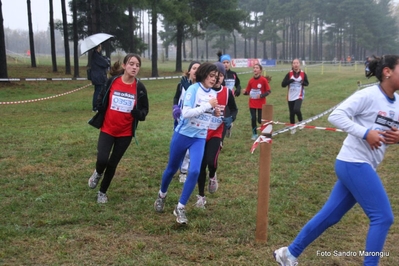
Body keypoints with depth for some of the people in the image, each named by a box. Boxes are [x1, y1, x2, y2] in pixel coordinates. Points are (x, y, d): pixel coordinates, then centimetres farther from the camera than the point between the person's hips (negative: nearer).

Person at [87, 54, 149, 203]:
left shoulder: (140, 88, -8)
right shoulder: (112, 82, -8)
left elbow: (144, 110, 1)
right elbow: (101, 99, 8)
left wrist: (139, 114, -20)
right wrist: (100, 110, -8)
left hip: (126, 133, 1)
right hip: (107, 129, 0)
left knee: (112, 164, 9)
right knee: (102, 159, -16)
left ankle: (102, 192, 32)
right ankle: (98, 173, 22)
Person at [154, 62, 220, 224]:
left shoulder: (213, 94, 3)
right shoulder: (193, 89, -14)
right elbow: (186, 113, -25)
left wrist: (216, 112, -3)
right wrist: (208, 105, -24)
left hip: (199, 138, 4)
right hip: (183, 134, -3)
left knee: (194, 171, -13)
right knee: (172, 168, 13)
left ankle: (180, 208, 0)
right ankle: (162, 195, 42)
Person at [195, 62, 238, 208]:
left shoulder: (227, 92, -3)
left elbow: (234, 109, 12)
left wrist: (231, 119, -8)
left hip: (217, 133, 0)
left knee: (211, 161, -20)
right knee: (201, 165, 4)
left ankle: (212, 177, 18)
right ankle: (201, 196, 21)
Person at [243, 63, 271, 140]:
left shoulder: (263, 80, -12)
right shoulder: (251, 80, -1)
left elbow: (269, 91, -7)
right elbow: (248, 91, 7)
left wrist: (262, 95, -20)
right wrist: (245, 92, -15)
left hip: (261, 103, -3)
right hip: (252, 103, 3)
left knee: (260, 120, 0)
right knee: (253, 119, 0)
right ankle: (254, 134, 17)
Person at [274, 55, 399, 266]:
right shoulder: (368, 95, -13)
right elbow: (336, 116, -18)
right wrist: (365, 133, -23)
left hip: (363, 166, 8)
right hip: (354, 163, -8)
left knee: (329, 215, 12)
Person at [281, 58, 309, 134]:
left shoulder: (303, 74, -4)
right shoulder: (289, 74, -5)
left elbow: (307, 83, 10)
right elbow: (283, 84, -8)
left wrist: (303, 82, -13)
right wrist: (289, 81, -25)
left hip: (299, 96, -2)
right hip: (290, 97, 2)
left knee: (296, 110, -24)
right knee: (291, 113, 9)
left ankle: (301, 121, 5)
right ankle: (293, 127, 28)